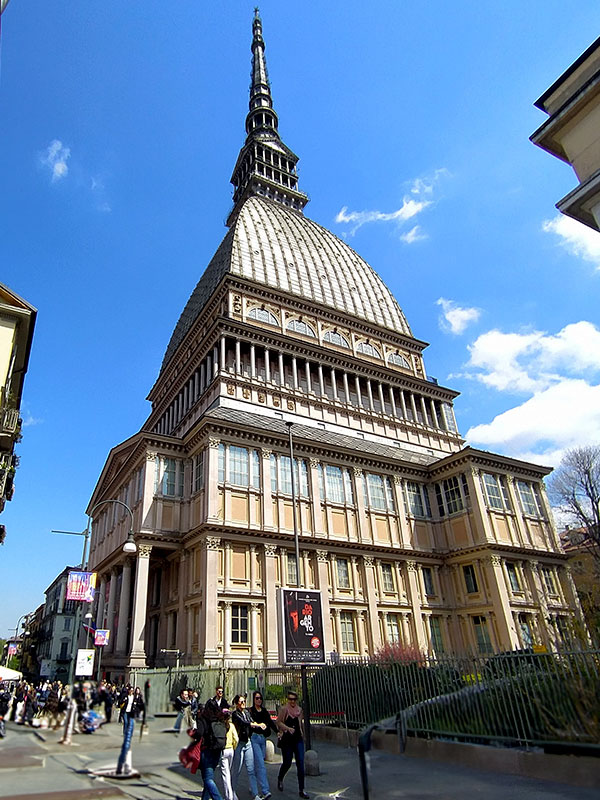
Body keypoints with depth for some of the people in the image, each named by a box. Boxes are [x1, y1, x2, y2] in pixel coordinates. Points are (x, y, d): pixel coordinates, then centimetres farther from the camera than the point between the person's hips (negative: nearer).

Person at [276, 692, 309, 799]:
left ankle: (301, 790, 5)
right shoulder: (283, 709, -6)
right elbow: (278, 722, -9)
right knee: (287, 763, 5)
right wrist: (288, 728, -20)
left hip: (298, 739, 4)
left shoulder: (299, 710, 8)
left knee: (300, 764, -3)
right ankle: (280, 779, 37)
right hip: (287, 740, -3)